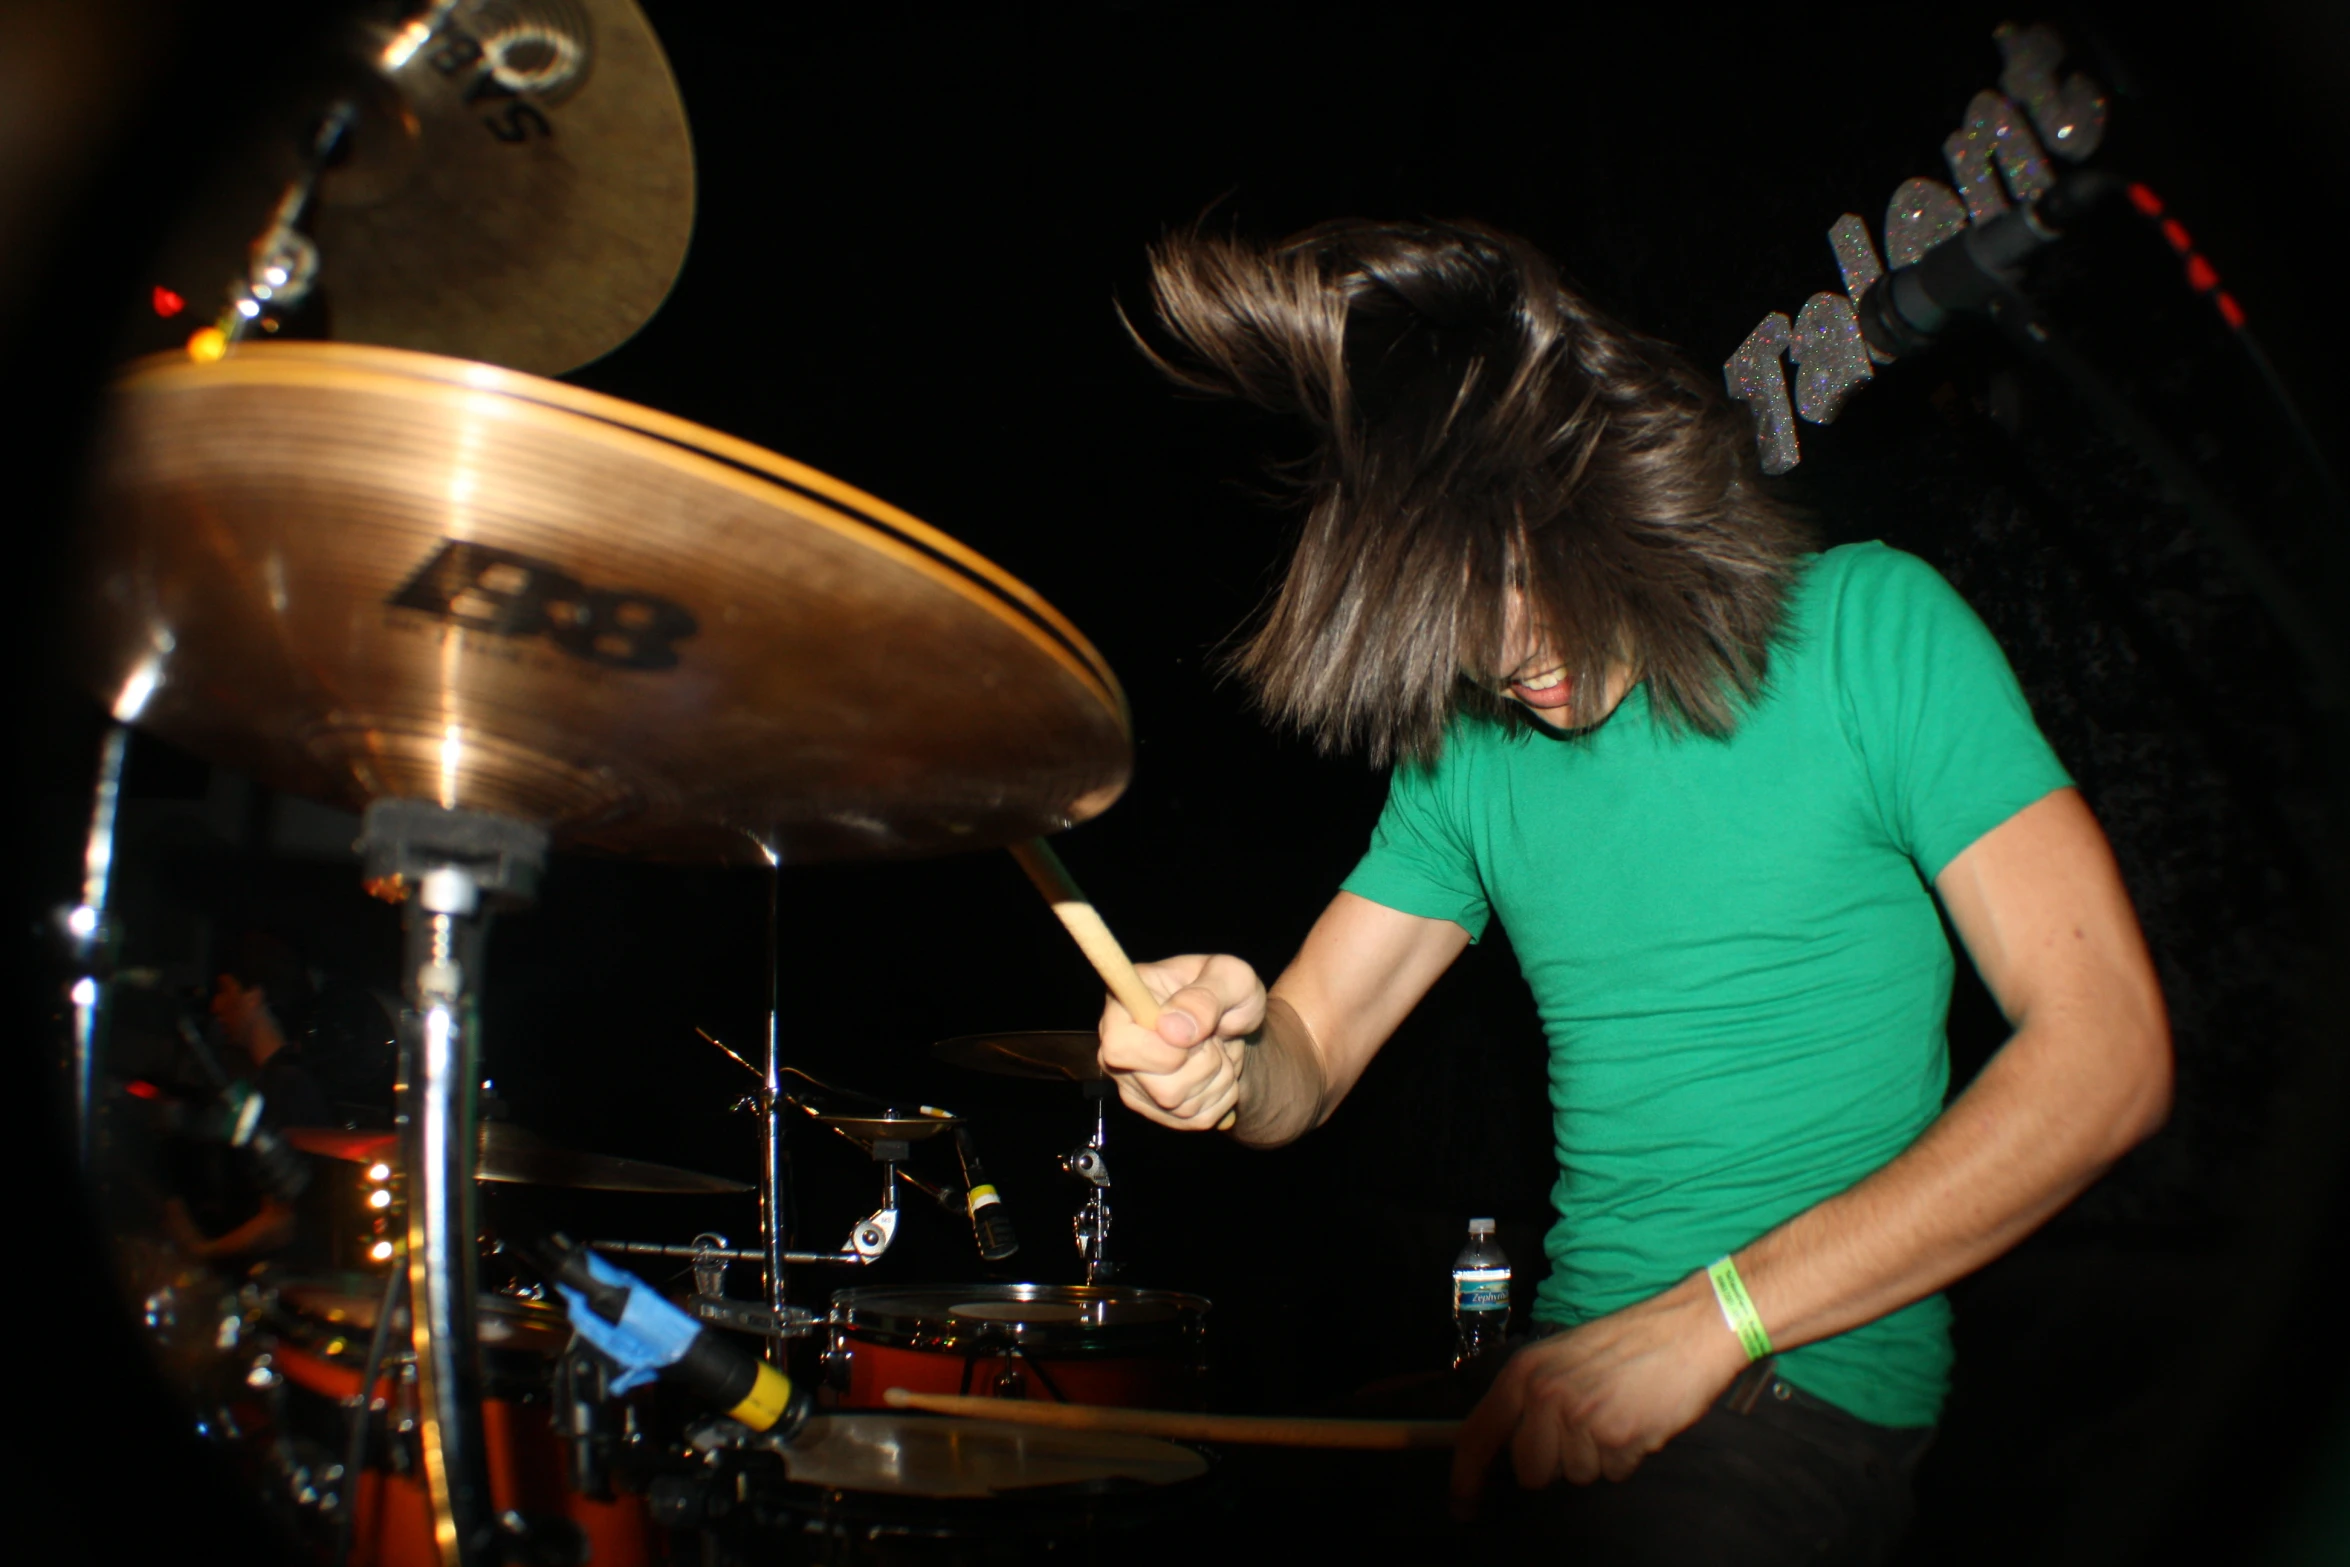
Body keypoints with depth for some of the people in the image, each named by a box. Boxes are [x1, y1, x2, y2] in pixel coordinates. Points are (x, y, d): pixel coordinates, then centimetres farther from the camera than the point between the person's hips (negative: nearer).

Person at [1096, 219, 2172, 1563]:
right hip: (1564, 1365, 5)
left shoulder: (1866, 624, -10)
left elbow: (2108, 1051, -16)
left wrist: (1711, 1317, -21)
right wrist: (1229, 1045, -22)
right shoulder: (1465, 747, 5)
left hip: (1810, 1379, -5)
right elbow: (1306, 1070, 5)